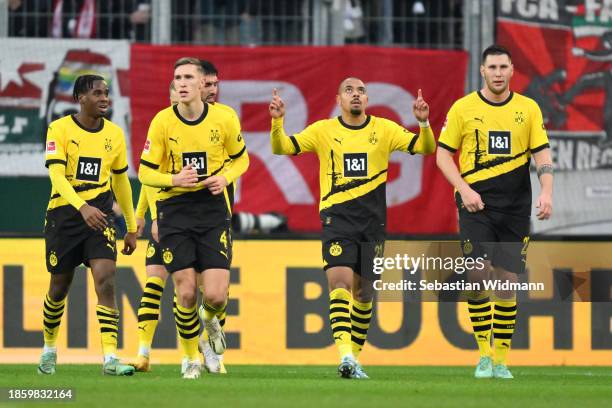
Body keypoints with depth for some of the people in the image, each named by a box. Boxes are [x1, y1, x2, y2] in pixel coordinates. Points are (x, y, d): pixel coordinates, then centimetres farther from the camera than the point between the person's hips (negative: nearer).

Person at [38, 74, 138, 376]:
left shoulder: (114, 134, 6)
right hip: (64, 214, -2)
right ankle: (49, 349, 34)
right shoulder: (59, 129, -7)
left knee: (105, 279, -16)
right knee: (59, 287, 10)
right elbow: (56, 175, -19)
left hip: (100, 215, 2)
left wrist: (132, 228, 18)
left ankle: (110, 358, -20)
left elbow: (121, 181, 16)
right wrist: (82, 207, -34)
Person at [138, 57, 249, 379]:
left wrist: (225, 178, -9)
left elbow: (240, 158, 12)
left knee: (216, 295, -9)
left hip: (213, 209, 0)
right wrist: (174, 179, -21)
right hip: (175, 210, 0)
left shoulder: (223, 119, -4)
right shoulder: (162, 122, -6)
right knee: (185, 292, -6)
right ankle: (191, 360, 16)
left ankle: (210, 320, 29)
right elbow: (145, 173, -2)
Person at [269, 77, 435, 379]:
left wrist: (423, 123, -17)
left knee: (363, 290, 8)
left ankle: (354, 355, 22)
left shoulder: (384, 130, 7)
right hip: (337, 218, -2)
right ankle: (345, 353, -30)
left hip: (373, 221, 2)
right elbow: (282, 148, 2)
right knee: (340, 280, -20)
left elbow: (425, 149, 2)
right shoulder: (323, 131, 5)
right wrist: (277, 122, -16)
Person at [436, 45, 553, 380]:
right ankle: (483, 354, 1)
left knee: (507, 281, 0)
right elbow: (443, 154, 3)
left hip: (515, 207, 1)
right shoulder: (463, 108, 2)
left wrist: (546, 192, -11)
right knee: (478, 275, -12)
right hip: (476, 202, -1)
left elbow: (542, 154, 4)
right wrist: (464, 189, -11)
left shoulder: (528, 109, 6)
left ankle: (500, 360, 7)